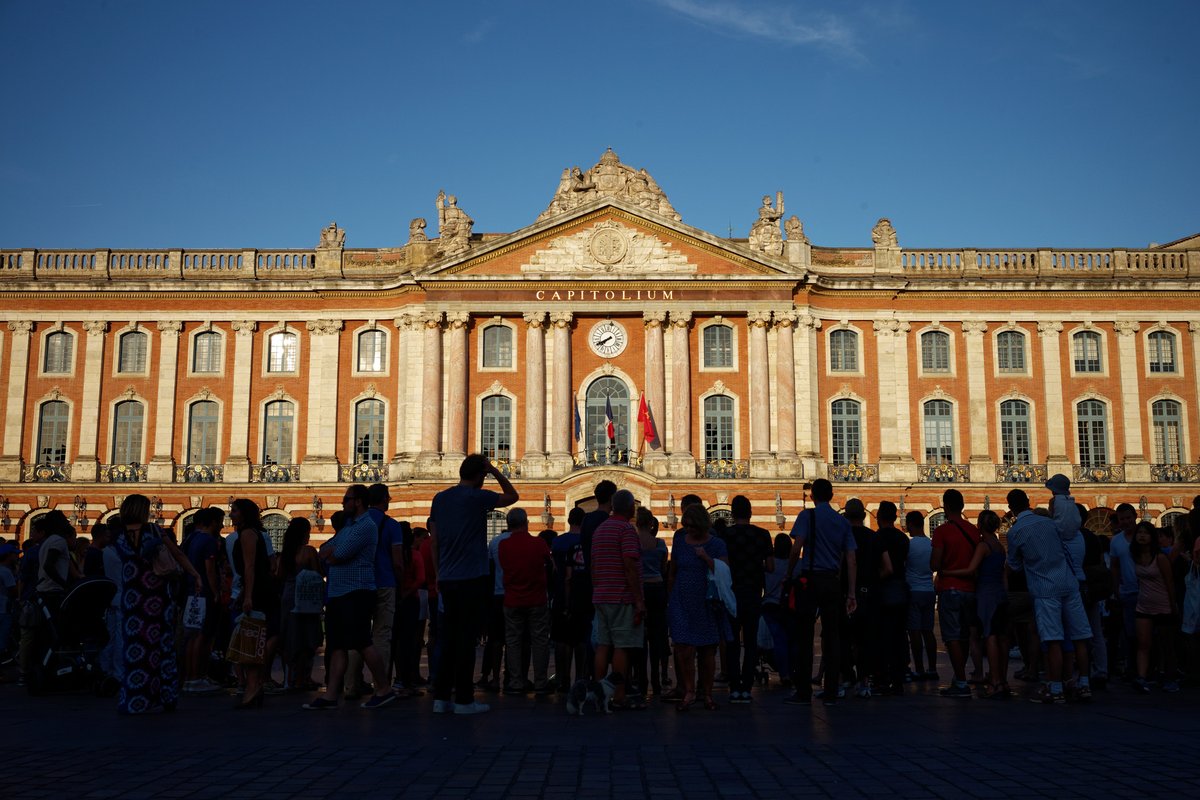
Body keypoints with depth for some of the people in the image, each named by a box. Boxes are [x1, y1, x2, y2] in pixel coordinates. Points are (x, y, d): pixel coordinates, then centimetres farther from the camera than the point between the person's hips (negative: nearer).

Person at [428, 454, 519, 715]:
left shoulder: (440, 498, 10)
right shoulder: (477, 497, -8)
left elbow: (434, 540, 12)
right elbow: (513, 496, 6)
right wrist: (494, 470, 8)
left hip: (447, 579, 6)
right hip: (472, 579, -6)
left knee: (449, 638, 10)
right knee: (466, 638, -2)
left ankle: (441, 697, 11)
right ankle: (463, 699, 0)